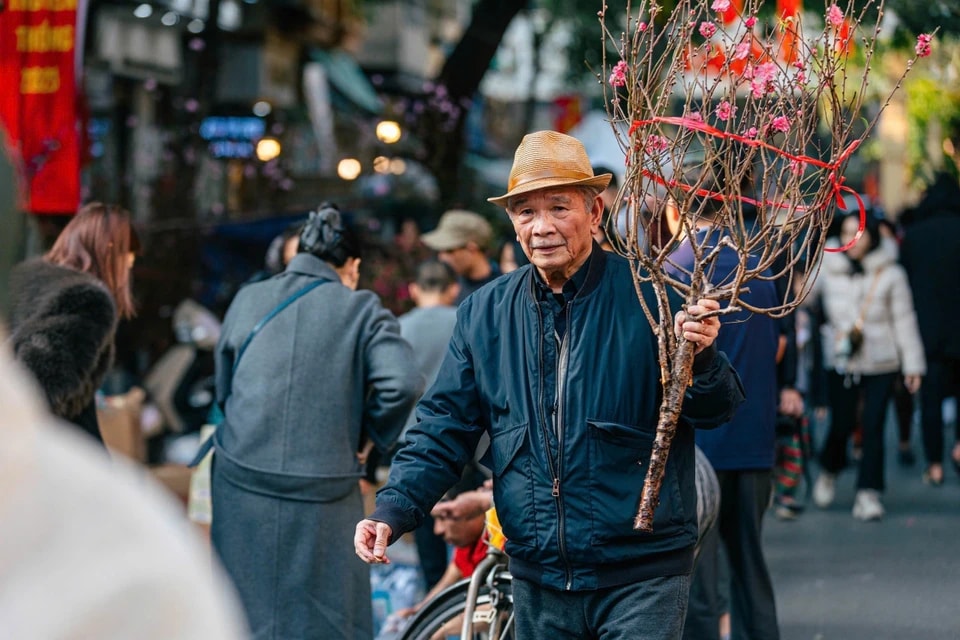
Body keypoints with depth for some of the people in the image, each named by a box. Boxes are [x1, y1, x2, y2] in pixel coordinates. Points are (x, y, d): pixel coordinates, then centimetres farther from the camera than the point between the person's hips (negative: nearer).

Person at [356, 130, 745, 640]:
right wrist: (393, 510, -6)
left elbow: (717, 412, -5)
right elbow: (444, 428, 9)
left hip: (642, 578, -4)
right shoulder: (484, 314, 5)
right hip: (538, 580, 4)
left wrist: (700, 359, -27)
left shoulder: (652, 297, -7)